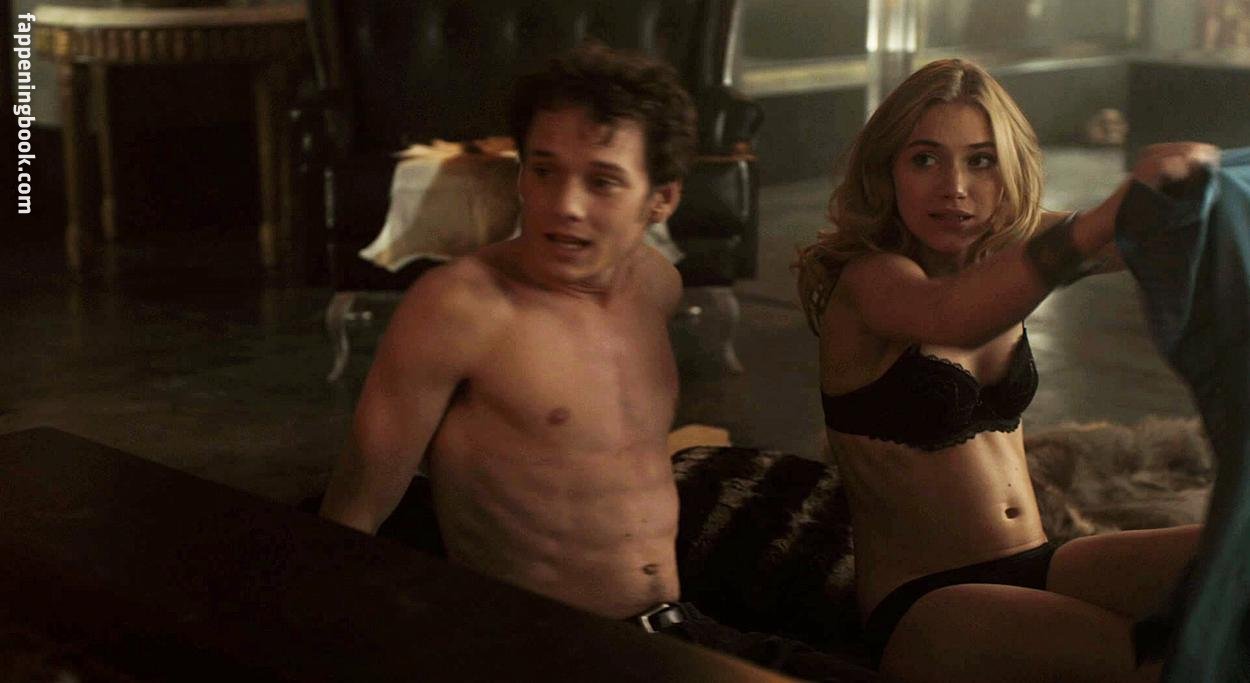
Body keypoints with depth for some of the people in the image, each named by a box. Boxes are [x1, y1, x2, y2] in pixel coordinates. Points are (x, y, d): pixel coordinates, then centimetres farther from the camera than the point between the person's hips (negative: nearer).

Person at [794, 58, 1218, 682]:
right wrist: (1110, 216, -51)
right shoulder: (867, 280, -12)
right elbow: (952, 318, -36)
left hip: (1035, 568, 7)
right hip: (920, 606, -7)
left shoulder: (1002, 262, 9)